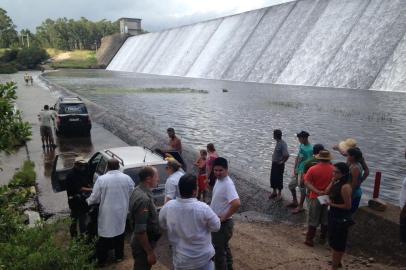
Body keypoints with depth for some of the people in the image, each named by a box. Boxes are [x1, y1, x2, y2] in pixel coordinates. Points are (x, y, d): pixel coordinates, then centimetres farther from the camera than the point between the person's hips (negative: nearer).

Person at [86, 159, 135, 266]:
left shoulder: (101, 179, -15)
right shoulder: (127, 178, -7)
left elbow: (95, 198, -9)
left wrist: (88, 201, 13)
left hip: (107, 213, -3)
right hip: (121, 212, 3)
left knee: (104, 237, 12)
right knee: (119, 234, 20)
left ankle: (101, 260, 23)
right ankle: (119, 256, 34)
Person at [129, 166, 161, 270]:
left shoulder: (138, 190, 1)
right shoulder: (143, 198, -31)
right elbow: (140, 230, -30)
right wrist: (150, 252, -23)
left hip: (139, 242, 9)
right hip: (142, 244, -9)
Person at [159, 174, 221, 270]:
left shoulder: (167, 207, -15)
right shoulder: (203, 208, -25)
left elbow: (163, 225, 5)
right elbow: (216, 226, -9)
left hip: (181, 258, 3)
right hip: (204, 256, -2)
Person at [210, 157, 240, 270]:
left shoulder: (228, 184, -28)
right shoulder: (218, 180, 1)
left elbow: (237, 203, -39)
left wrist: (224, 217, -27)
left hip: (223, 223, -9)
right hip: (216, 221, 9)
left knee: (219, 250, 5)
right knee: (224, 246, 26)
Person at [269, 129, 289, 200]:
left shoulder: (283, 144, -24)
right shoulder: (277, 142, 4)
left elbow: (286, 155, -32)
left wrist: (282, 162, -19)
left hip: (279, 165, -8)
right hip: (274, 163, 8)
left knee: (278, 179, 6)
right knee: (272, 178, 15)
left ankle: (279, 193, 23)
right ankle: (274, 192, 32)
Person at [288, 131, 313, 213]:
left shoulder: (310, 149, -22)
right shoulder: (301, 145, 4)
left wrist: (303, 176, -20)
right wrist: (295, 169, 9)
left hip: (303, 172, -9)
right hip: (297, 171, 9)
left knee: (302, 189, 5)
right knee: (291, 185, 18)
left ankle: (300, 207, 20)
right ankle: (295, 202, 37)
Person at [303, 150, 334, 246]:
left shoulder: (313, 169, -13)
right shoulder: (333, 170, -10)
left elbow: (307, 182, -17)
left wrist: (317, 191, -20)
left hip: (315, 198, -1)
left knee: (313, 220, 10)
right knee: (325, 220, 18)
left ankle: (309, 239, 15)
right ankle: (323, 238, 30)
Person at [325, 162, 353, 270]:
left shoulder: (345, 187, -25)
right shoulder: (337, 183, 1)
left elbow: (348, 206, -23)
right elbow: (327, 192, 0)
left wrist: (332, 204, -18)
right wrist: (332, 182, -10)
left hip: (341, 218, -9)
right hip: (334, 216, 9)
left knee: (338, 243, 8)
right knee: (334, 241, 23)